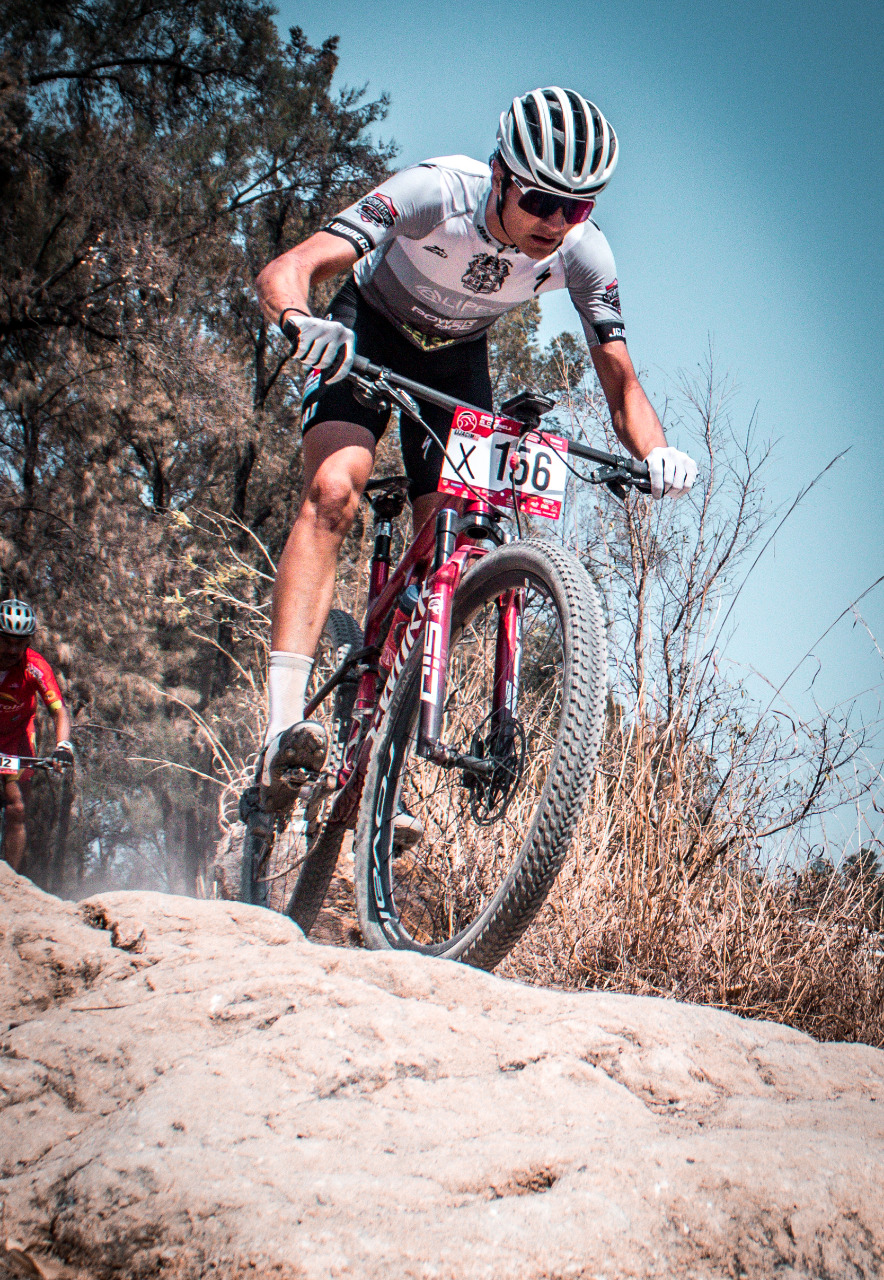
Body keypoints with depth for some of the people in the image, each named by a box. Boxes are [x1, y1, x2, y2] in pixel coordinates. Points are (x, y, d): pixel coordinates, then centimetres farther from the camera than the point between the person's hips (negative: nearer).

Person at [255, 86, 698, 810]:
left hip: (457, 358, 3)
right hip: (370, 330, -3)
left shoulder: (583, 254, -24)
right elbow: (285, 271, -40)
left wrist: (656, 452, -41)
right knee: (335, 489, -28)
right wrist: (298, 320, -64)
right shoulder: (437, 194, -34)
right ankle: (283, 726, -34)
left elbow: (621, 382, -19)